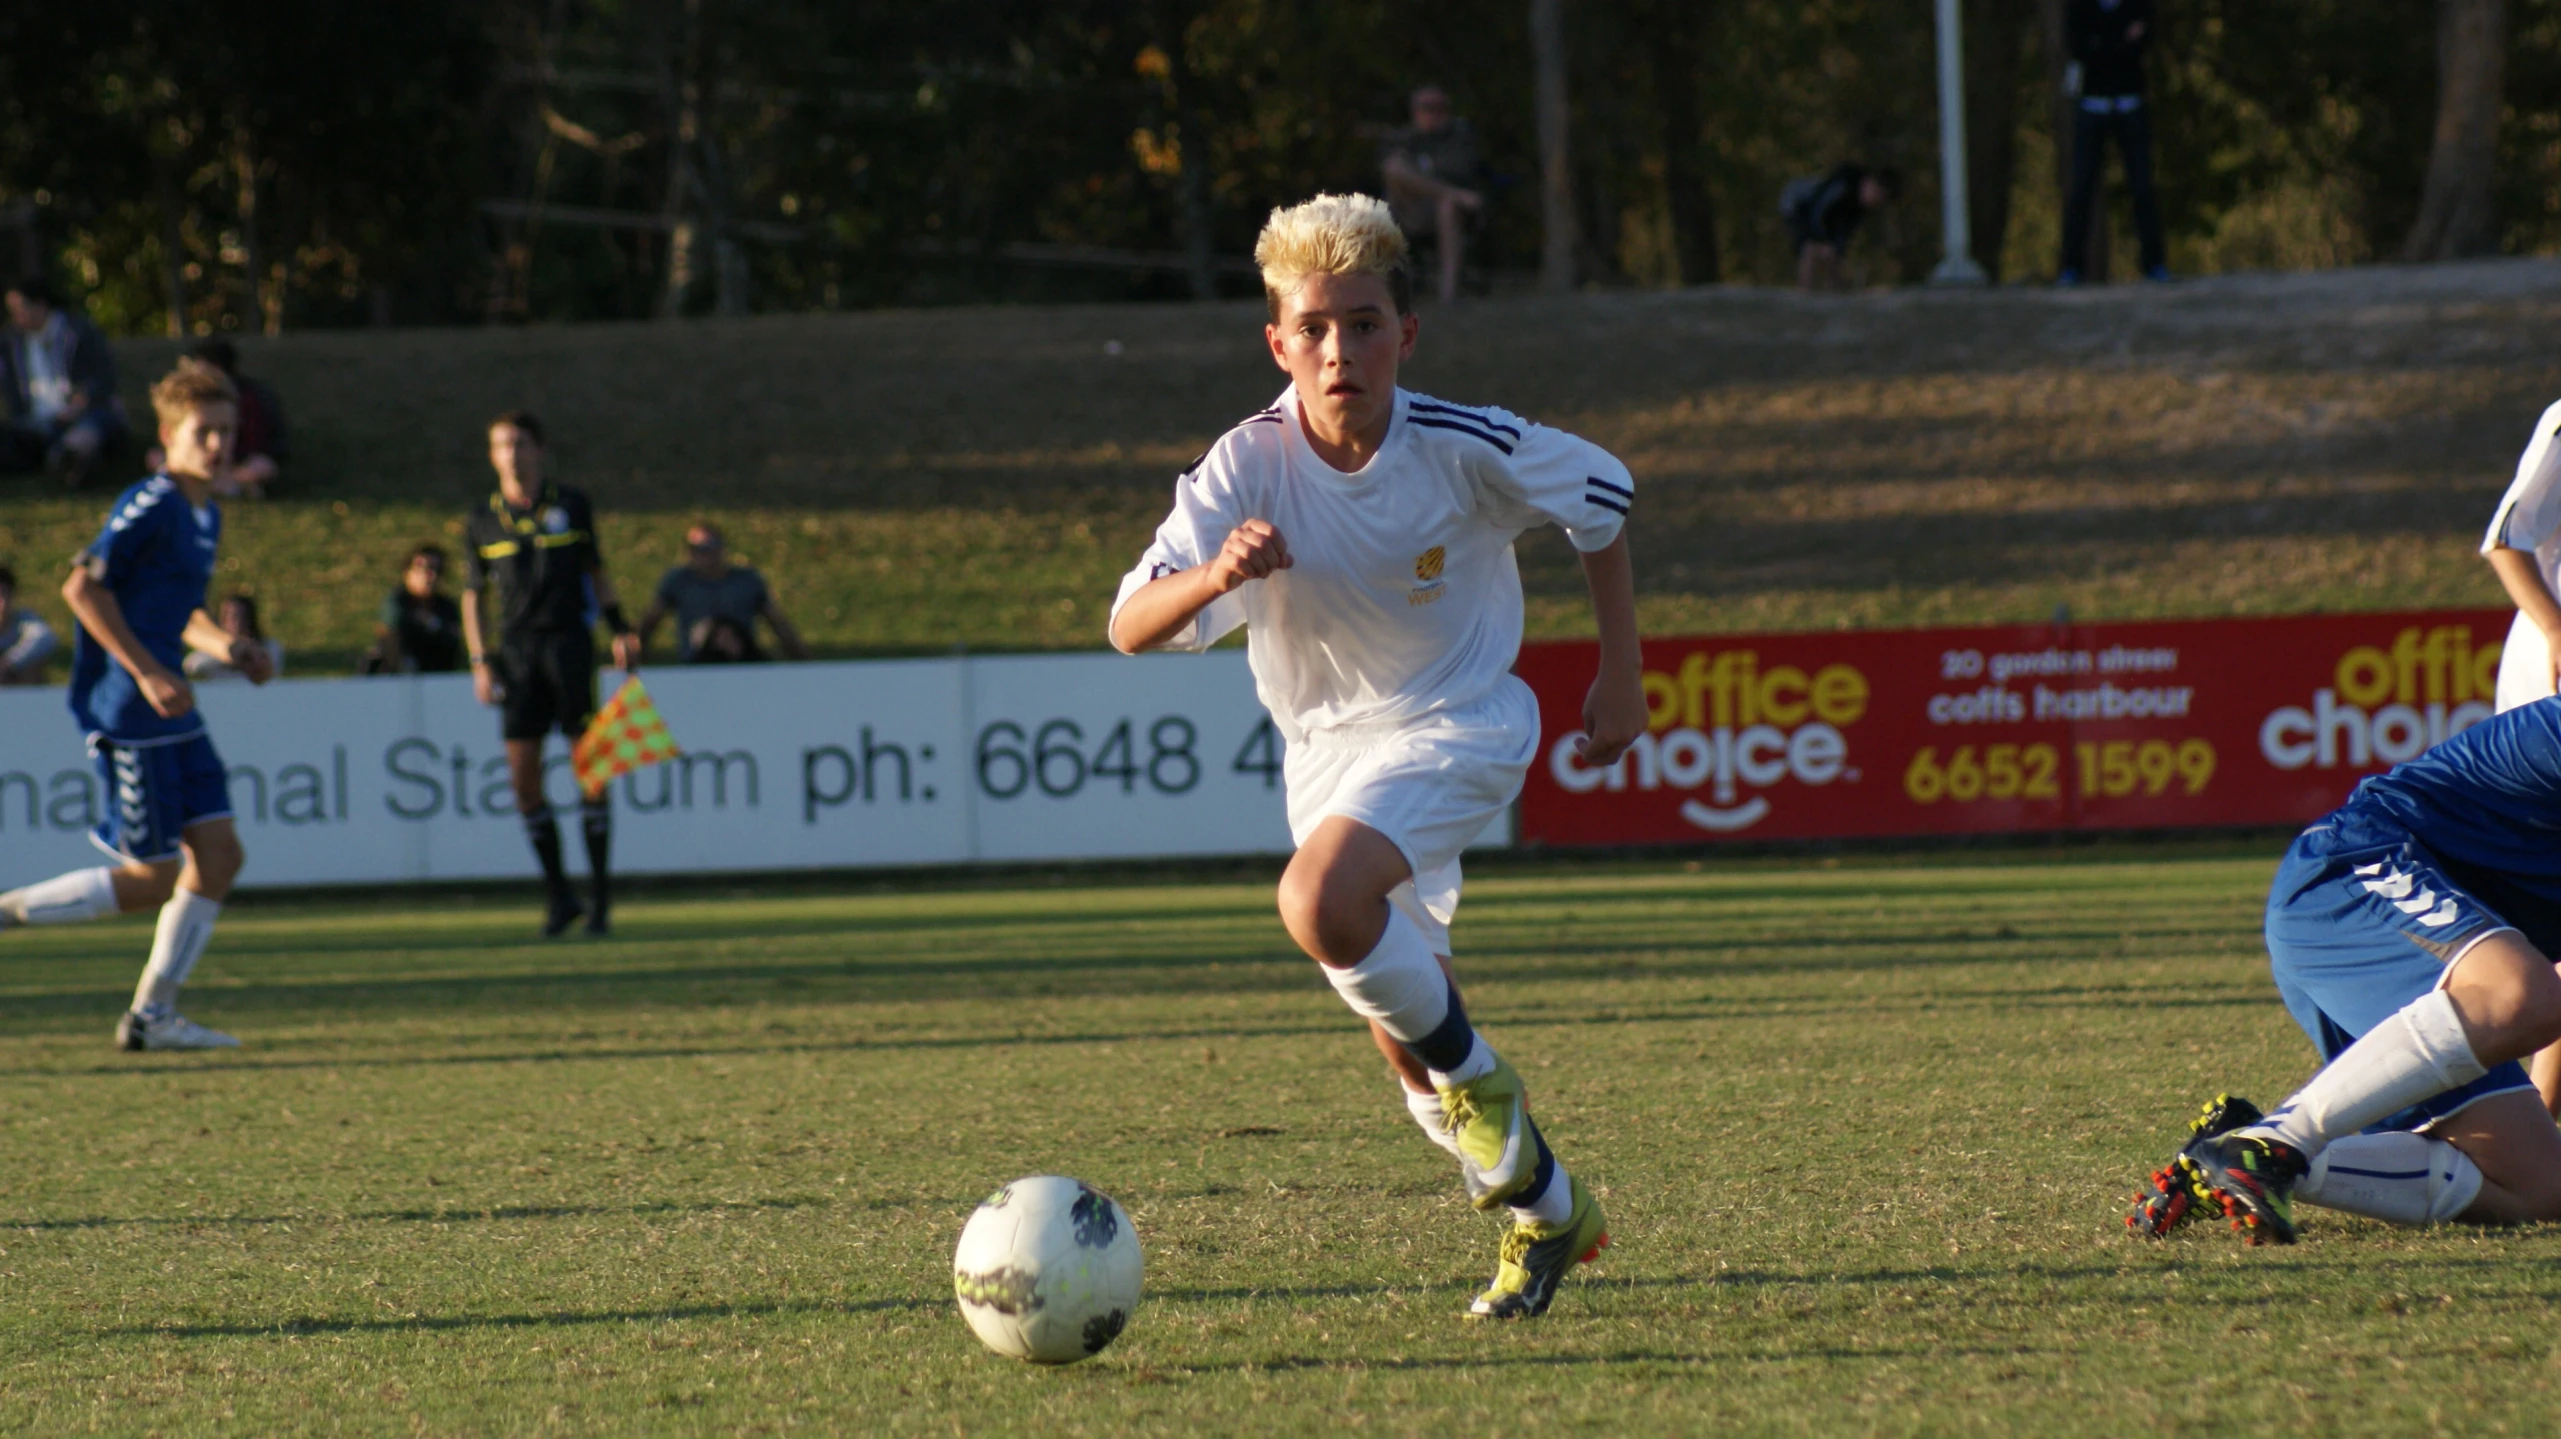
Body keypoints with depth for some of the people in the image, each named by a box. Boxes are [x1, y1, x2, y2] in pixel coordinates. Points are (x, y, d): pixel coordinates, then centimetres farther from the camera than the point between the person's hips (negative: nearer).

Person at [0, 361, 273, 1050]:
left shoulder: (206, 515, 15)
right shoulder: (151, 506, -14)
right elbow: (82, 587, -21)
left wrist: (223, 645, 9)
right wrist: (147, 671, -23)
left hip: (171, 714, 9)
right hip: (126, 712, -9)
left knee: (219, 854, 4)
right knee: (153, 877, -7)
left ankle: (153, 1013, 10)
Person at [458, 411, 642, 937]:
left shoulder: (571, 507, 6)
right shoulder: (482, 523, 8)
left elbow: (596, 574, 14)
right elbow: (473, 596, 12)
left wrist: (621, 631, 5)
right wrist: (480, 662, 3)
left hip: (569, 641, -1)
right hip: (517, 651, 1)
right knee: (522, 771, -6)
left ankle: (600, 893, 2)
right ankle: (557, 894, 4)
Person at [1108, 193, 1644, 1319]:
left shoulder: (1467, 450, -21)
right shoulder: (1247, 467, -19)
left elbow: (1603, 499, -1)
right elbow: (1131, 627, -26)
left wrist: (1621, 676, 1)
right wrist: (1214, 576, -47)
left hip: (1454, 727, -4)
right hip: (1325, 746, 4)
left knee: (1320, 904, -32)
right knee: (1400, 1033, 12)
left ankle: (1474, 1075, -8)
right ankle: (1545, 1211, 34)